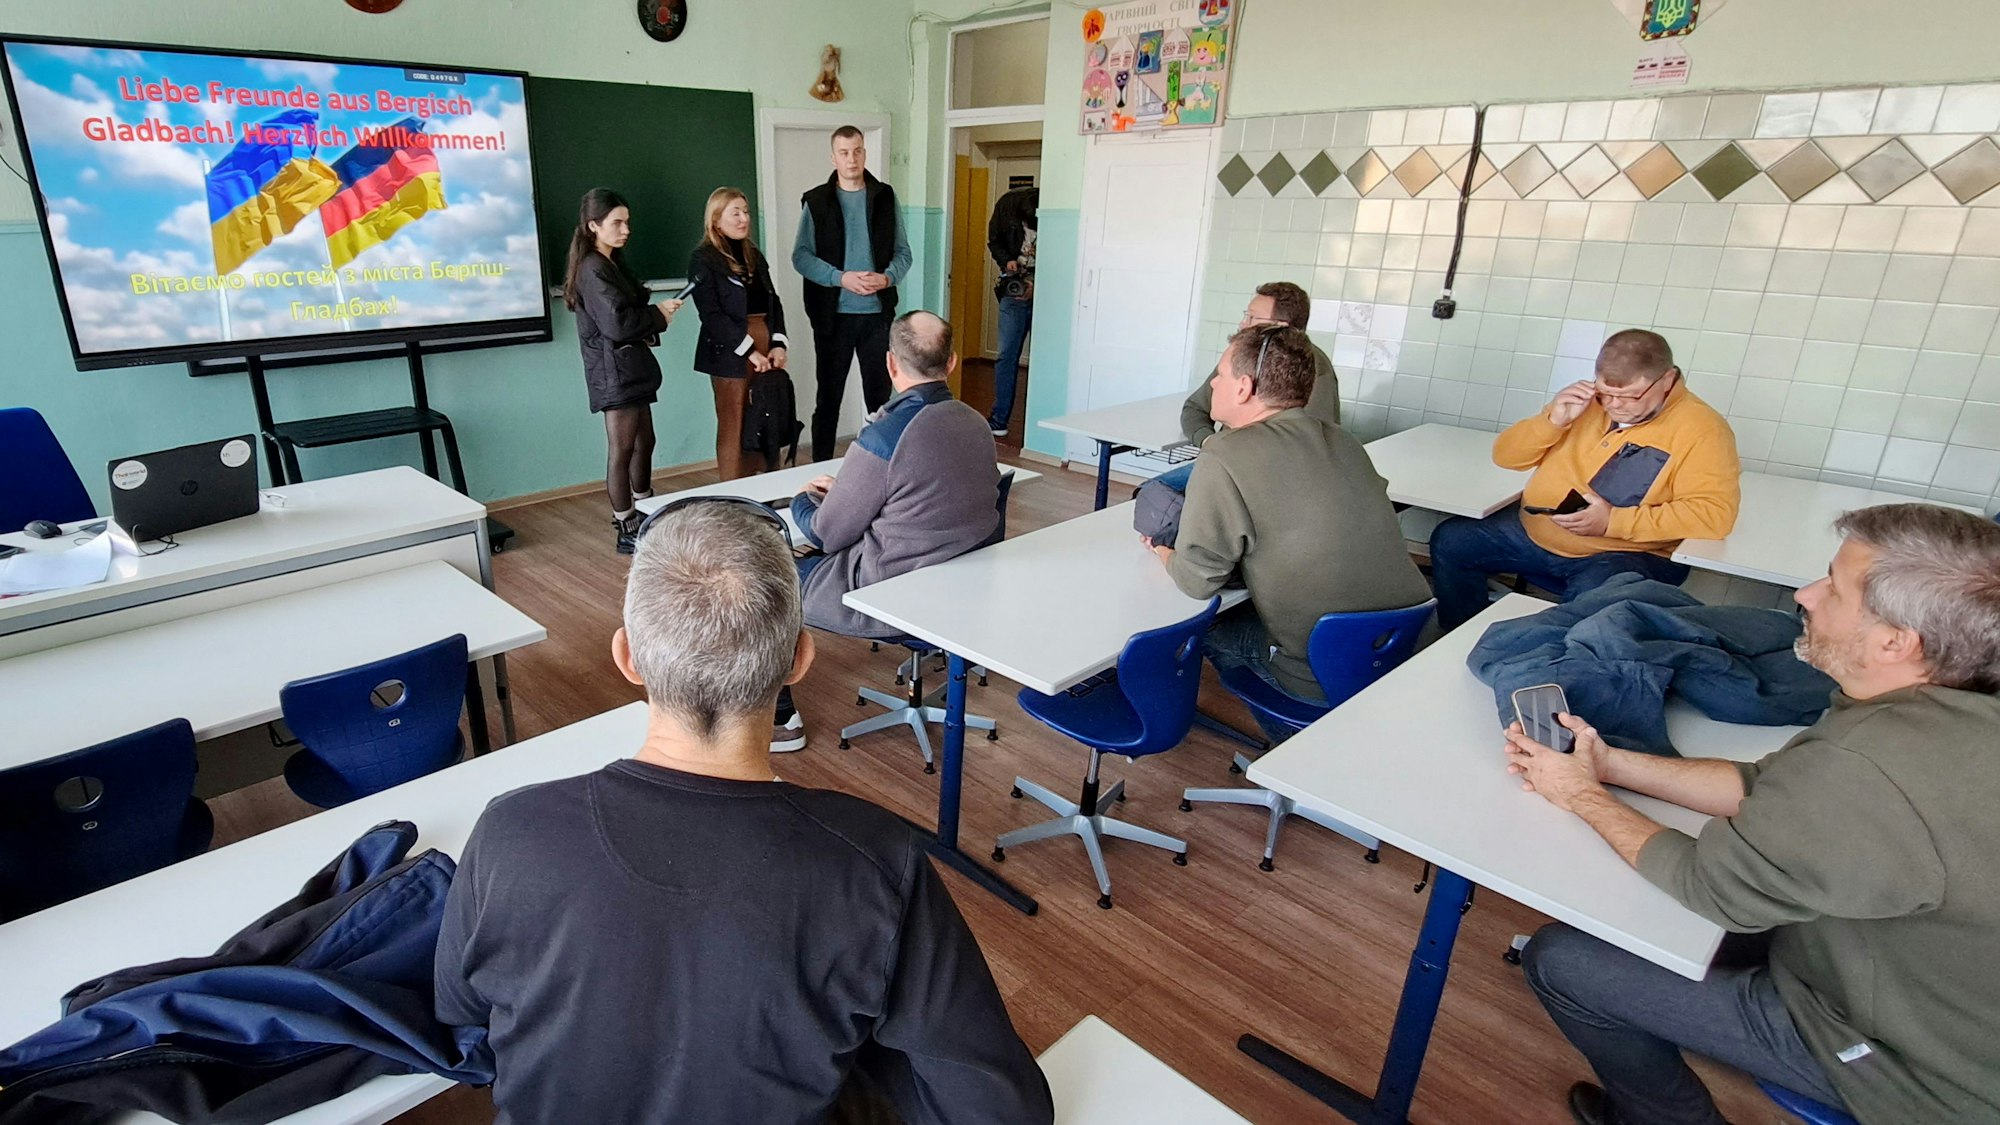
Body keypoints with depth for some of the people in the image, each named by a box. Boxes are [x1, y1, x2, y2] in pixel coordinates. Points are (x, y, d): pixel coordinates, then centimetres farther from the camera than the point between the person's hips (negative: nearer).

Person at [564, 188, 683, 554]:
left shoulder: (611, 264, 16)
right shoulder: (594, 270, -14)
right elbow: (617, 323, -24)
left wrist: (652, 320, -6)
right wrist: (658, 315, -11)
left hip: (631, 366, 10)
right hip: (614, 370, -10)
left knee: (644, 443, 17)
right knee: (622, 450, -4)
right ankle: (626, 532, 4)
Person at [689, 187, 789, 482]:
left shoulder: (753, 254, 17)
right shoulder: (703, 259, -2)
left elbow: (773, 301, 14)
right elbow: (711, 314, -11)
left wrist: (779, 344, -2)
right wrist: (749, 350, -15)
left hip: (767, 348, 5)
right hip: (730, 354, -5)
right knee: (735, 429, 0)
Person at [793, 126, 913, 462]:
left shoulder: (885, 197, 7)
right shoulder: (816, 201, 2)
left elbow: (902, 252, 8)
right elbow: (801, 256, -3)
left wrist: (887, 277, -13)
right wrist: (841, 278, -17)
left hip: (878, 312, 1)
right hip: (833, 314, -1)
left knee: (880, 395, 6)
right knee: (828, 396, 6)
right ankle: (821, 467, 15)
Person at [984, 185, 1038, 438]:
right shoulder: (1007, 205, -9)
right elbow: (994, 241, 8)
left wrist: (1038, 284, -19)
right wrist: (1006, 261, -11)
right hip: (1015, 291, 2)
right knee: (1006, 355, 1)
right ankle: (999, 420, 10)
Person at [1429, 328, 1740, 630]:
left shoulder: (1701, 428, -10)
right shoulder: (1585, 402, 6)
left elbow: (1714, 513, -21)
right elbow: (1506, 455, 7)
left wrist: (1613, 522, -27)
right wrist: (1554, 420, -12)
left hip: (1625, 554, -6)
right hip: (1534, 533, 6)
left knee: (1591, 593, -38)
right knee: (1450, 541, -4)